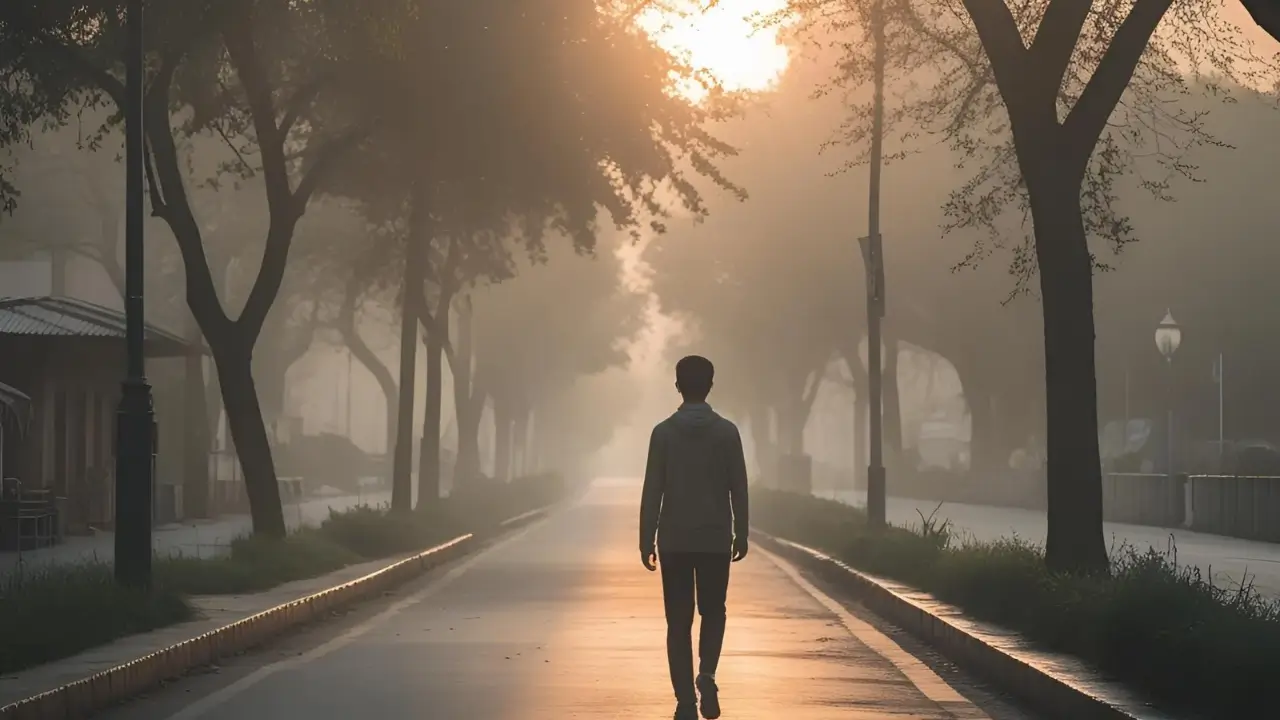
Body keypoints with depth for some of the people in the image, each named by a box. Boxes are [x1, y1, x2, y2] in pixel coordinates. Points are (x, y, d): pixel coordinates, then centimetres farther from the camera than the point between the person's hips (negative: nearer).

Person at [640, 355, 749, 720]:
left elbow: (652, 491, -4)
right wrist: (741, 535, 9)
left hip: (674, 540, 0)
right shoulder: (727, 432, -2)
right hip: (716, 538, 0)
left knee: (679, 621, 5)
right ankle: (707, 675, -8)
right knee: (713, 611, 17)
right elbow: (738, 489, -1)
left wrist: (646, 540, 2)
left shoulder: (664, 432, -3)